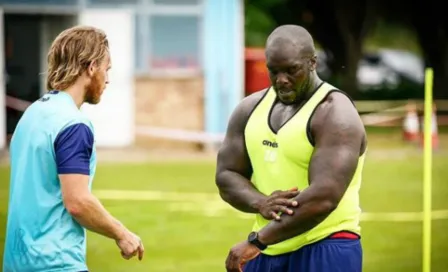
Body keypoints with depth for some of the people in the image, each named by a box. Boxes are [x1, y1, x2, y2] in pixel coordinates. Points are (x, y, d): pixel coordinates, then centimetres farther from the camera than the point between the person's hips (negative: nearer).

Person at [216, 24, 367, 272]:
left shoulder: (336, 115, -14)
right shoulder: (250, 109, 9)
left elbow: (324, 198, -24)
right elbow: (226, 176, 8)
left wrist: (256, 241, -24)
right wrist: (260, 203, -16)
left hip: (325, 252, -7)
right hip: (268, 251, 7)